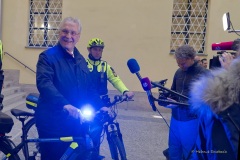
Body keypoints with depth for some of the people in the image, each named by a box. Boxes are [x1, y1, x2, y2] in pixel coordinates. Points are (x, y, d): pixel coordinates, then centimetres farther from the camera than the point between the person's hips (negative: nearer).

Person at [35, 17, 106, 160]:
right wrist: (65, 105, -38)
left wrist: (100, 106, -2)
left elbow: (90, 87, 15)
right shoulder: (48, 56, -8)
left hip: (76, 123, 6)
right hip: (53, 123, -6)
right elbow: (44, 84, -24)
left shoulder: (81, 60, 13)